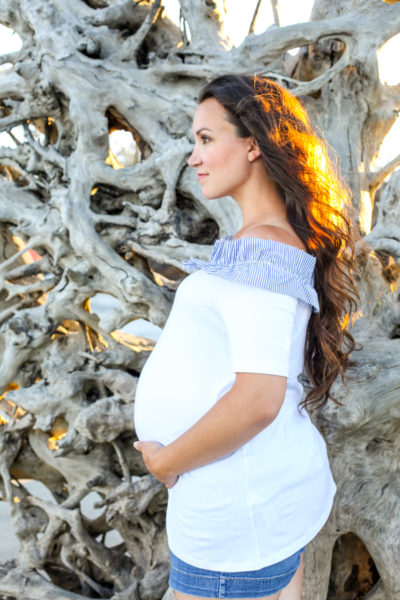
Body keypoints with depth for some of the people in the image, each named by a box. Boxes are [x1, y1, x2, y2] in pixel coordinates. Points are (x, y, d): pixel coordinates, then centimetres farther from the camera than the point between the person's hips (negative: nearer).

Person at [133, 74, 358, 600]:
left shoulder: (263, 248, -21)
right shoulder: (289, 238, 9)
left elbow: (258, 398, -28)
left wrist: (167, 461, -14)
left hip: (240, 506, -9)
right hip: (273, 479, 9)